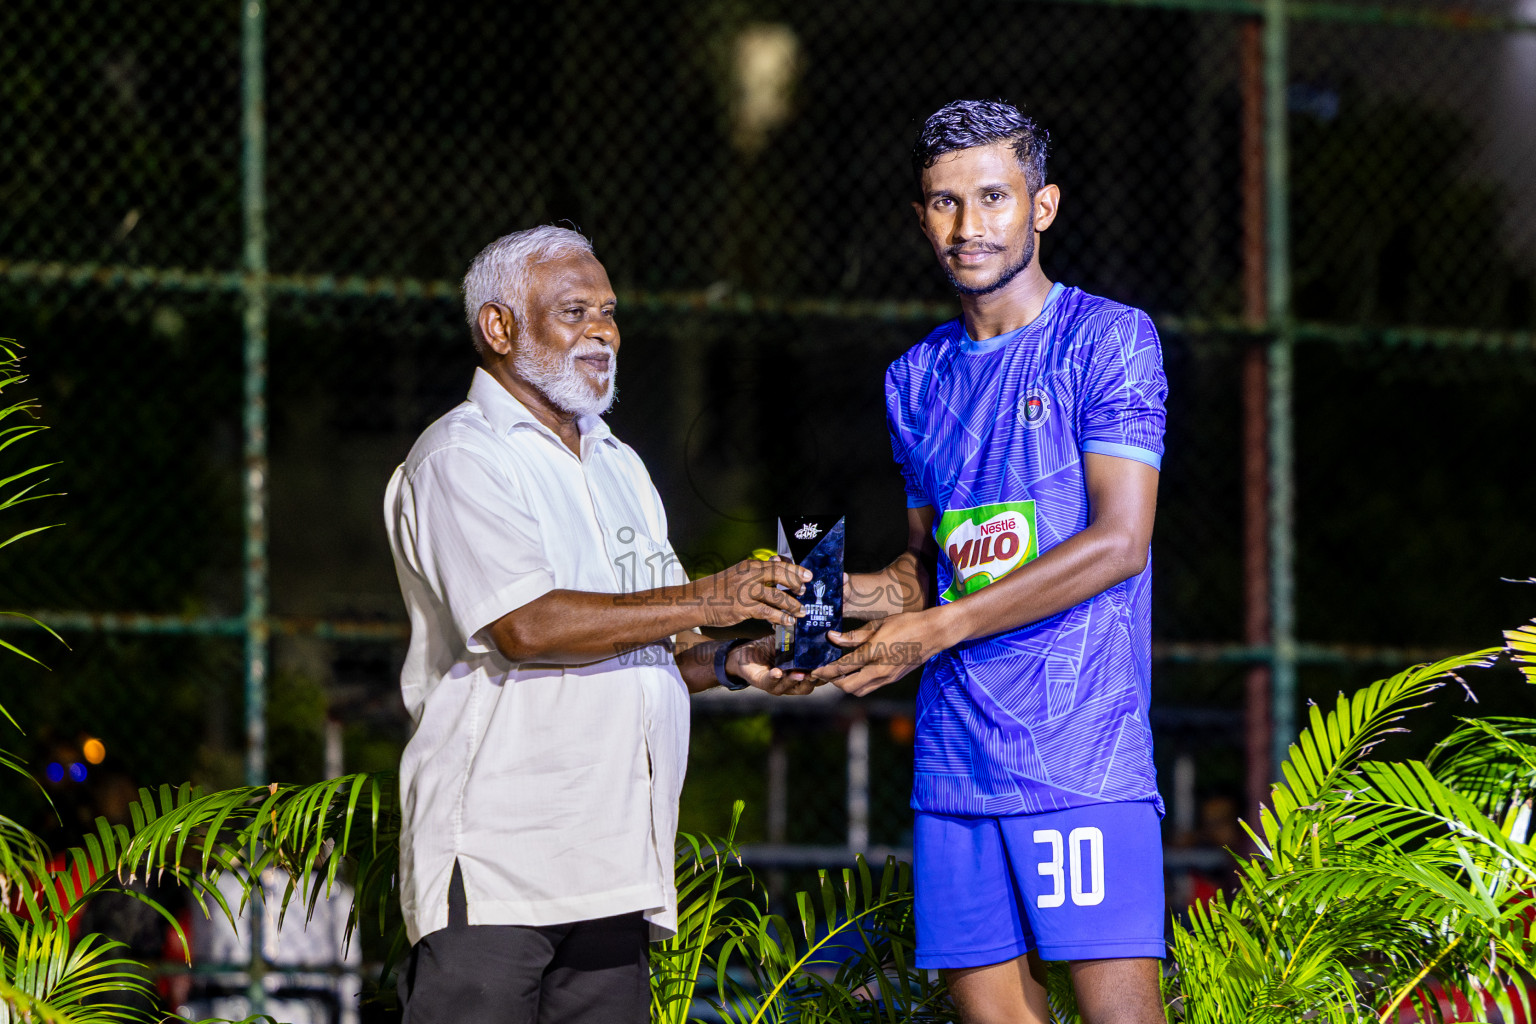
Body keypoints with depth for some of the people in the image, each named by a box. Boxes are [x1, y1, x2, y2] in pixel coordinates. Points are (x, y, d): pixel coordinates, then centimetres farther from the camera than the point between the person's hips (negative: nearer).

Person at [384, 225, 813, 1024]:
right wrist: (703, 601, -16)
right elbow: (527, 628, -18)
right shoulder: (460, 460, -5)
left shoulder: (618, 468, 23)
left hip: (614, 865, 7)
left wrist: (729, 664, 4)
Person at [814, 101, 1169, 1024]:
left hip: (1081, 746, -6)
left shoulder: (1108, 339, -1)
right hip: (955, 756, 6)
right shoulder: (919, 378, 18)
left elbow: (1117, 542, -10)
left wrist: (936, 628, -11)